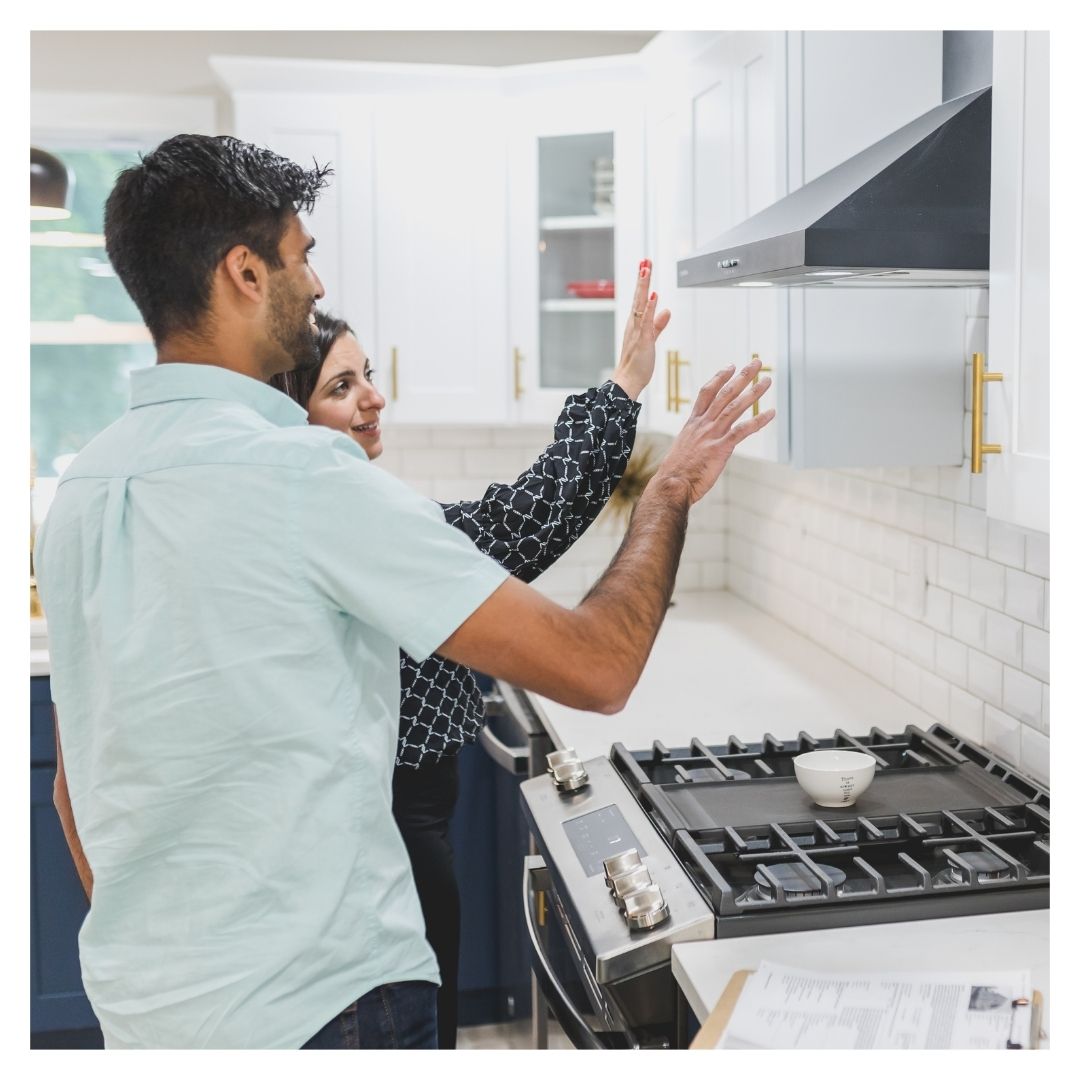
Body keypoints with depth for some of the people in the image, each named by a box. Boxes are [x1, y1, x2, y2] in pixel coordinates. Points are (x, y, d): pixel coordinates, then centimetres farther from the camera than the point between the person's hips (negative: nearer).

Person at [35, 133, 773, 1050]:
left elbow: (75, 788, 11)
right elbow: (597, 668, -21)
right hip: (313, 1001, -7)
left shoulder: (80, 490, 3)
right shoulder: (305, 474, -22)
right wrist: (671, 490, -4)